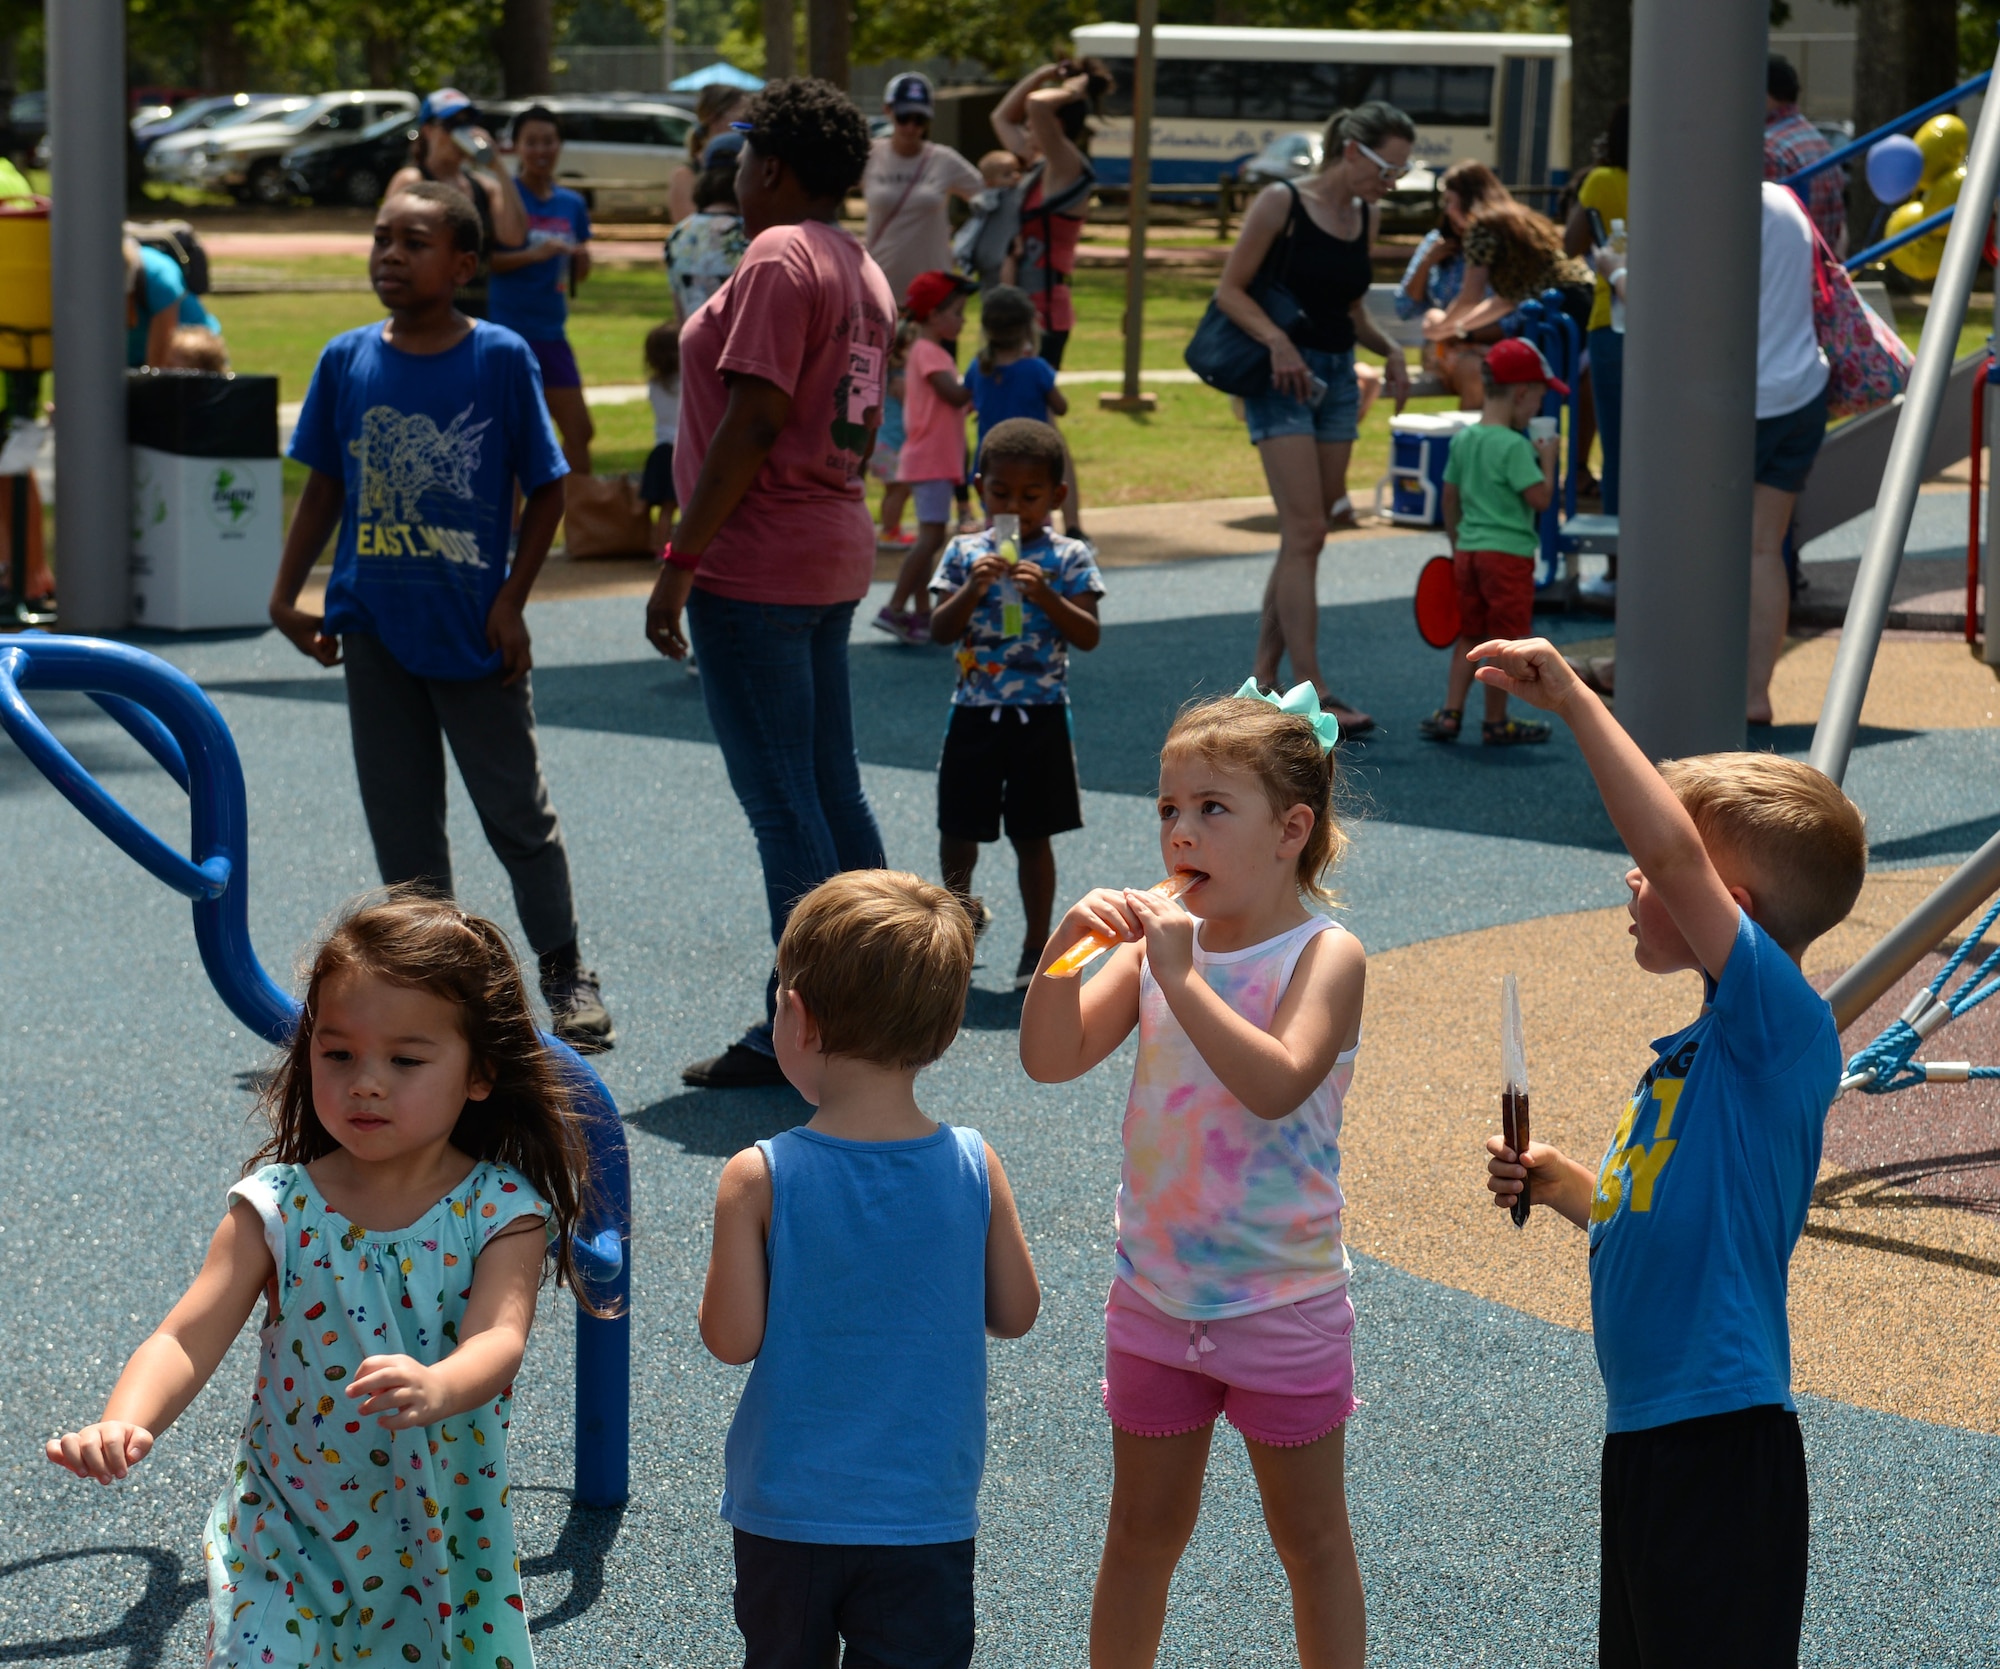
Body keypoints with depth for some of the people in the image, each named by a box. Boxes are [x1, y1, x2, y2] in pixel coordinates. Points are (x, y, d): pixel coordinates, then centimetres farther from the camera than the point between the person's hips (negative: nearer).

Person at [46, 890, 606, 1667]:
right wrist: (124, 1424, -37)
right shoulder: (279, 1209, -8)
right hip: (289, 1541, 0)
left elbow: (499, 1338, -26)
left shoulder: (502, 1214, -11)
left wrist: (437, 1388, -50)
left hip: (443, 1542, 0)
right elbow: (188, 1337, -15)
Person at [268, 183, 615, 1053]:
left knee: (517, 810, 5)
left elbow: (545, 490, -3)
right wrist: (286, 594, 6)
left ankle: (565, 972, 20)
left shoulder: (501, 358, -8)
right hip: (375, 624, 3)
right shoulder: (347, 360, 1)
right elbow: (324, 486, 10)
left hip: (472, 628, -3)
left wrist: (510, 603, -8)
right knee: (400, 814, 10)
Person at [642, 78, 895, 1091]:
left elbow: (752, 424, -21)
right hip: (834, 558, 9)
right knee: (833, 795, 14)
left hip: (756, 563, -9)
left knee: (781, 804, -6)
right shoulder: (863, 273, 14)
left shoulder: (777, 259, -14)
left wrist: (679, 562, -19)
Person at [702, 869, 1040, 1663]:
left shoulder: (758, 1181, -16)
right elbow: (1015, 1313, 1)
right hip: (926, 1517, 1)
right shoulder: (974, 1167, -10)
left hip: (786, 1511, -1)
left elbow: (732, 1339, -12)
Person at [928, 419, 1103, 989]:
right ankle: (960, 904, 40)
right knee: (958, 827, 11)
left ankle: (1037, 943, 14)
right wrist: (973, 589, -19)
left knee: (1032, 833, 3)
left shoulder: (1069, 558, -3)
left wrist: (1045, 595, -22)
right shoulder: (964, 553, 1)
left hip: (1040, 716, -2)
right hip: (974, 711, 2)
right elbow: (941, 630, -4)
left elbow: (1089, 636, -9)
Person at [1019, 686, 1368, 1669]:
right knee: (1143, 1528, 17)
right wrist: (1066, 943, -20)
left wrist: (1182, 978, -33)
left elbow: (1277, 1084, -31)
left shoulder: (1325, 955, -15)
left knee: (1309, 1536, 11)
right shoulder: (1156, 941, -2)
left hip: (1283, 1303, -4)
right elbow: (1051, 1060, -7)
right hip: (1157, 1293, 4)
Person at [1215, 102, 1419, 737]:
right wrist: (1277, 340, -22)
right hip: (1282, 375, -7)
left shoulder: (1365, 216, 11)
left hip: (1337, 377, 7)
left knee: (1306, 537, 7)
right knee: (1304, 531, -13)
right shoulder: (1282, 203, -8)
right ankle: (1313, 695, -15)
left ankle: (1264, 675, 14)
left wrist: (1388, 349, 2)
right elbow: (1230, 289, -7)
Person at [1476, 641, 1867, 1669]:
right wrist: (1567, 1188, 10)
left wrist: (1574, 701, -25)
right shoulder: (1703, 1047, 14)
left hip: (1723, 1438, -10)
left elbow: (1676, 853, -29)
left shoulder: (1785, 1024, -16)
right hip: (1648, 1431, 10)